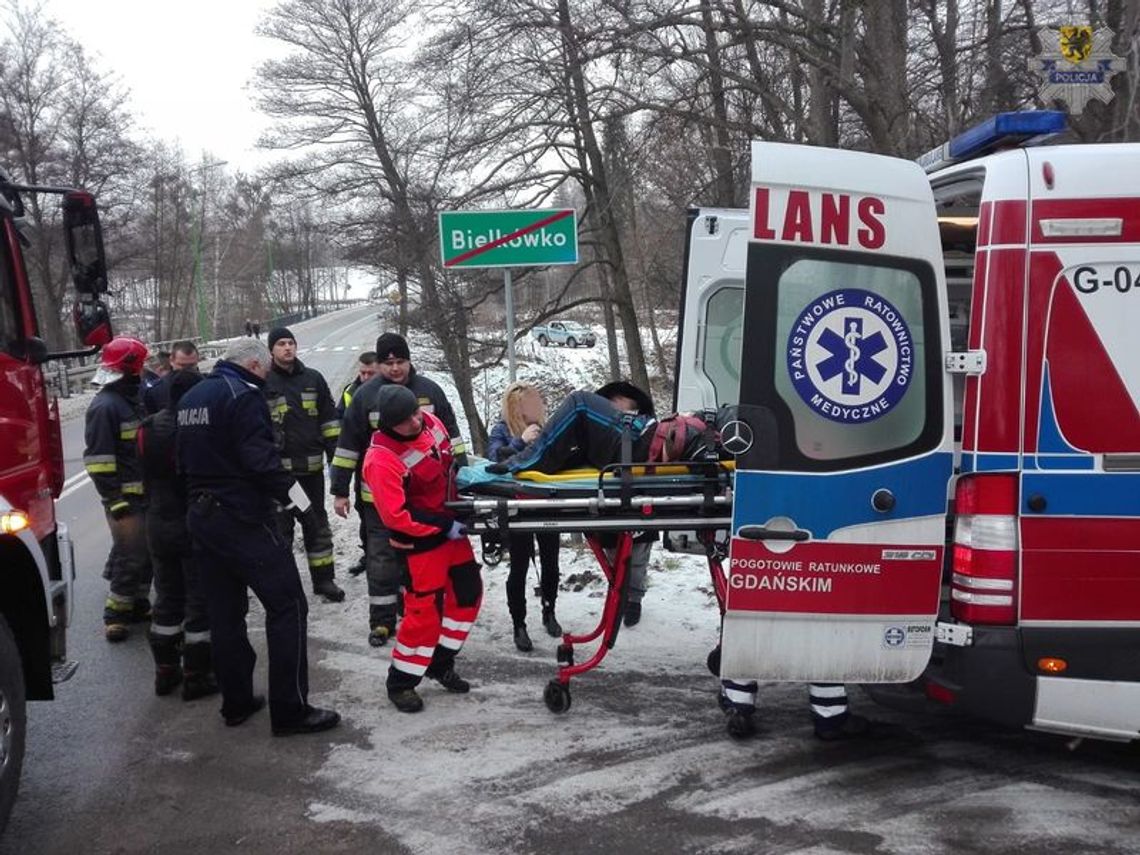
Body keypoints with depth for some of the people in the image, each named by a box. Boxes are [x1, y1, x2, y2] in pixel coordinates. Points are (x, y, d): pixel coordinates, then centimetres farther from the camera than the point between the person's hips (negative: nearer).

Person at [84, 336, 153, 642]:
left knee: (147, 553, 15)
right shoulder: (105, 406, -15)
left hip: (145, 493, 9)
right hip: (125, 497, -9)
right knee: (130, 557, -7)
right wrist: (113, 499, -21)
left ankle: (139, 605, 27)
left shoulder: (134, 400, 15)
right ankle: (115, 616, 3)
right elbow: (98, 458, -19)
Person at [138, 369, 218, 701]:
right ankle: (197, 676, 8)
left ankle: (165, 671, 24)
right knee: (200, 601, 4)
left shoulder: (148, 429, 3)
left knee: (167, 599, 17)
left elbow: (147, 476, 11)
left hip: (158, 525, 6)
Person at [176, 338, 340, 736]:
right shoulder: (243, 395, -13)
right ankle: (290, 710, -4)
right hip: (244, 519, -9)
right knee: (287, 605, -4)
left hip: (201, 517, 9)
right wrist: (290, 491, -13)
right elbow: (259, 456, -23)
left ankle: (236, 702, 23)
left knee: (224, 612, 15)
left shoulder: (190, 399, 15)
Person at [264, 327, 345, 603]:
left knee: (317, 524, 10)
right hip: (278, 467, -3)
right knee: (281, 526, 4)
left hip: (311, 465, 3)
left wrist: (335, 454, 5)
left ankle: (323, 579, 18)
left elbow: (329, 418, 11)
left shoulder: (313, 379, 7)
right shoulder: (264, 383, -3)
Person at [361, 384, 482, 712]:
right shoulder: (381, 459, -28)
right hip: (421, 541, -8)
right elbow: (395, 515, -27)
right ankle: (400, 682, 14)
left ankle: (441, 663, 30)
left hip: (451, 526, 8)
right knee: (426, 610, -4)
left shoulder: (431, 423, -6)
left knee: (468, 592, 15)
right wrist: (445, 526, -23)